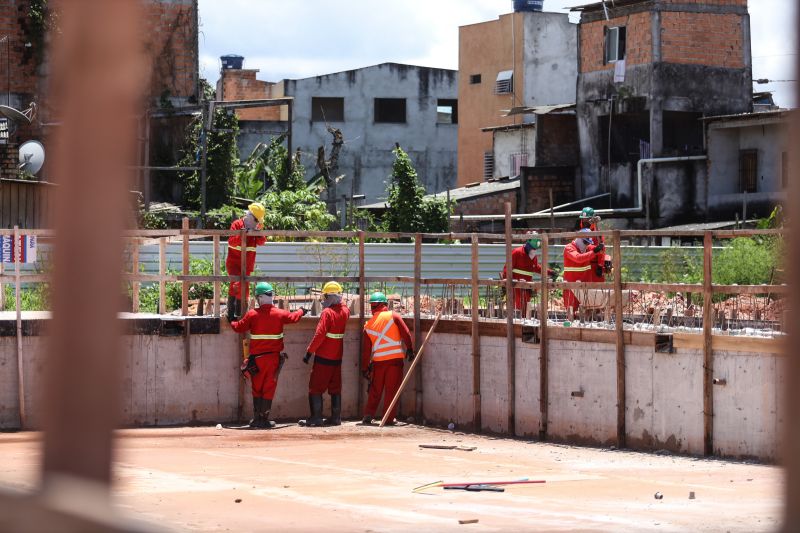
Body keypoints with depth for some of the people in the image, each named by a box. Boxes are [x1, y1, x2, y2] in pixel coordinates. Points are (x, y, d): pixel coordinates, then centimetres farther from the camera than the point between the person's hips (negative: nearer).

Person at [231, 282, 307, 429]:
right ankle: (264, 419, 2)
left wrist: (231, 321, 24)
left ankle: (257, 419, 11)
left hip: (256, 358, 0)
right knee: (269, 389, 5)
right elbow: (294, 317, 16)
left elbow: (239, 327, 2)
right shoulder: (279, 314, -3)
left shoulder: (252, 314, -7)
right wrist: (301, 311, 38)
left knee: (257, 388, 12)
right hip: (273, 357, 0)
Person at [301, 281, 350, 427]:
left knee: (316, 388, -1)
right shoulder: (345, 311, 3)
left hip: (323, 357, -6)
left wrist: (309, 351, -15)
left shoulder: (327, 312, -14)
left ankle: (316, 418, -6)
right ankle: (336, 417, 12)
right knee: (335, 388, 13)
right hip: (338, 357, 6)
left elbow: (320, 335, -19)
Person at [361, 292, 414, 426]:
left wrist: (365, 368, 13)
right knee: (392, 390, 3)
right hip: (395, 359, -3)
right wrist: (409, 349, 7)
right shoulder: (393, 316, -2)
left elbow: (366, 349, 8)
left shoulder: (368, 325, 7)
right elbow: (406, 333, -6)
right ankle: (389, 418, 3)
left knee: (375, 391, 14)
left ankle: (368, 416, 10)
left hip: (378, 361, 3)